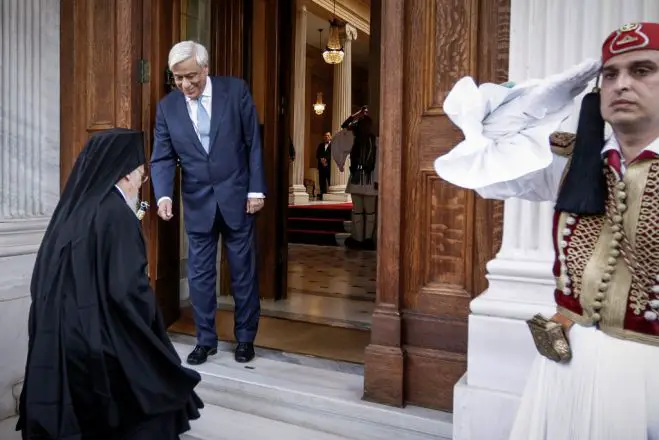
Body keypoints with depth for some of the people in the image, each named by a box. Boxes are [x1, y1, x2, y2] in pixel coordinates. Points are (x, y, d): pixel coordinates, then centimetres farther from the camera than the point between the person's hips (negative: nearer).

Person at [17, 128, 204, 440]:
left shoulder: (71, 208, 4)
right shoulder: (117, 214, -18)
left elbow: (42, 280, 10)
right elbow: (128, 290, -23)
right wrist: (150, 315, -3)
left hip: (58, 338, 8)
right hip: (101, 341, -7)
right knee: (155, 391, 13)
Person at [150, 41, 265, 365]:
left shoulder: (236, 90, -7)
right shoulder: (167, 106, 0)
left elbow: (254, 143, -4)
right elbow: (162, 158, -2)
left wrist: (256, 190, -8)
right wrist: (164, 196, -19)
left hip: (236, 197, -2)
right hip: (197, 202, 2)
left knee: (243, 271, 9)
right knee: (200, 274, 7)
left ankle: (245, 338, 25)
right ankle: (205, 340, 23)